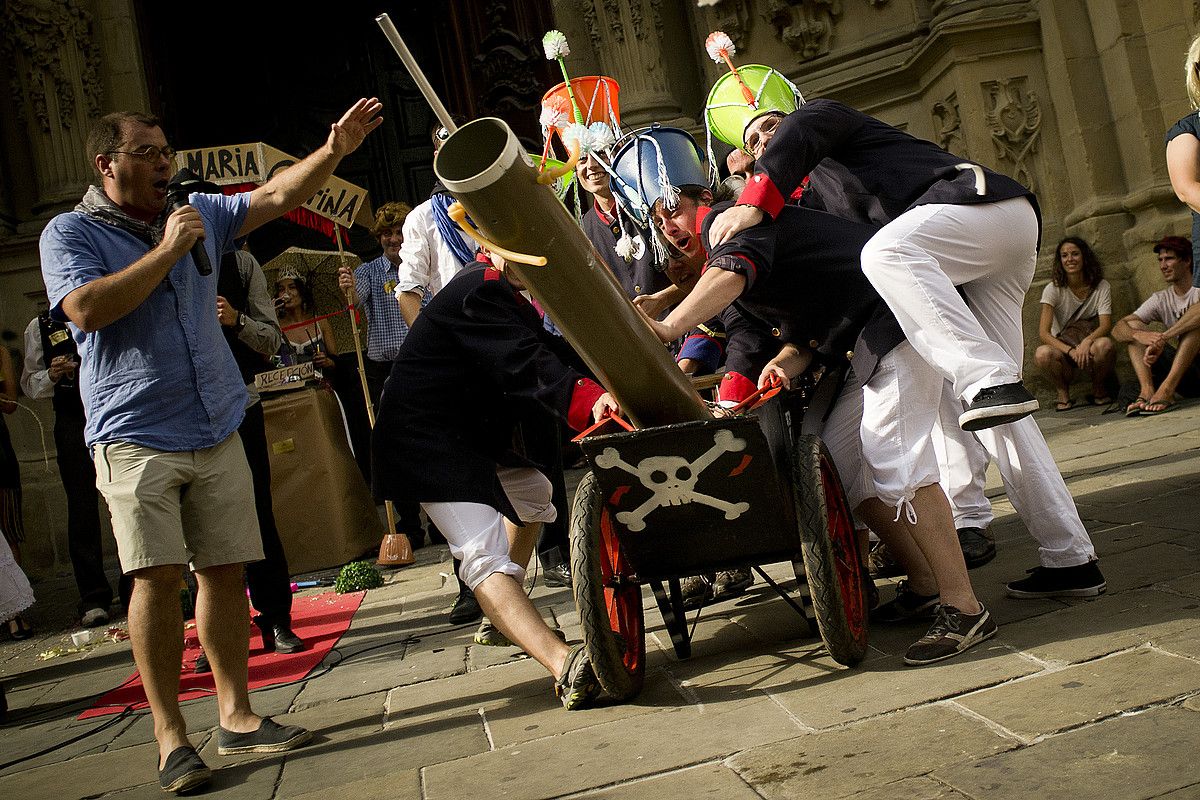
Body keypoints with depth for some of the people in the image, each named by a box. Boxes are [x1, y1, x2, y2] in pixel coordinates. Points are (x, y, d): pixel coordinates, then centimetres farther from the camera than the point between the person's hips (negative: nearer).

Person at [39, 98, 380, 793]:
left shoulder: (199, 214, 15)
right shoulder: (71, 233, 1)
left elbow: (278, 196, 10)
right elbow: (87, 308, -16)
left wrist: (336, 149, -4)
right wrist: (167, 250, -13)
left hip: (217, 431, 5)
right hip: (135, 437, -4)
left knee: (225, 571, 5)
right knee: (159, 576, -10)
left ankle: (236, 715, 15)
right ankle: (170, 735, 1)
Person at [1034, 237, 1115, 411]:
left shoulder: (1101, 287, 0)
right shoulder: (1053, 289, -4)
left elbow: (1106, 325, -11)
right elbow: (1043, 333, -13)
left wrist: (1087, 341, -33)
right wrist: (1071, 351, -29)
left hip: (1090, 346, 1)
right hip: (1063, 347, -1)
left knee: (1105, 344, -36)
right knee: (1042, 354, -36)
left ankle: (1099, 390, -5)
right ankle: (1063, 394, -6)